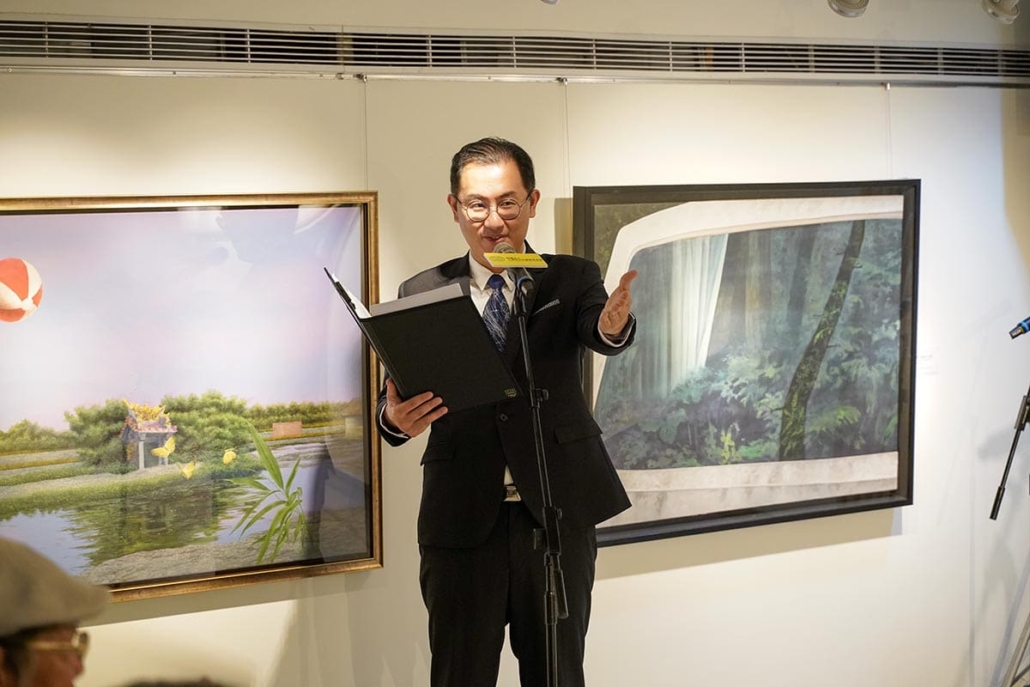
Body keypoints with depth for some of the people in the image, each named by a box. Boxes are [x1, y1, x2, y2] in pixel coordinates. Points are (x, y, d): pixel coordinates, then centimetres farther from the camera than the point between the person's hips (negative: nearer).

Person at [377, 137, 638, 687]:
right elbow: (394, 398, 0)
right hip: (461, 518, 0)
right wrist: (394, 418, -24)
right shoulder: (422, 293, 5)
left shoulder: (571, 280, 4)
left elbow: (597, 332, -17)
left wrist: (613, 324, -42)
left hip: (557, 512, 0)